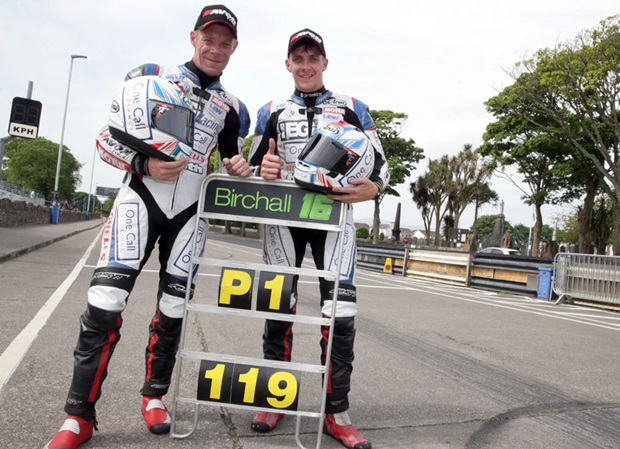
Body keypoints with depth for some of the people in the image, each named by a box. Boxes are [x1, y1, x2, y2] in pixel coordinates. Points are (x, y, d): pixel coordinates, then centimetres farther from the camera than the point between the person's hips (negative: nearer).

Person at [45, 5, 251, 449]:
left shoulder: (232, 108, 14)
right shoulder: (150, 76, 5)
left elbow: (233, 162, 20)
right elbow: (107, 137, 3)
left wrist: (240, 169, -4)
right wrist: (144, 165, -15)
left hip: (189, 211, 3)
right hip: (141, 196, -3)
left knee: (174, 308, 5)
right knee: (105, 300, -14)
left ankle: (154, 395, 26)